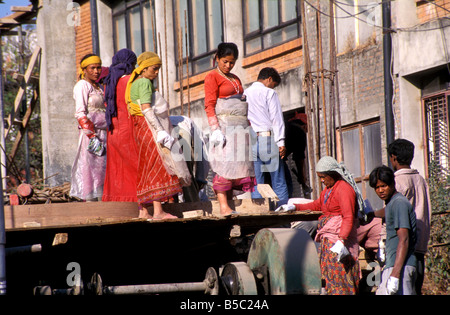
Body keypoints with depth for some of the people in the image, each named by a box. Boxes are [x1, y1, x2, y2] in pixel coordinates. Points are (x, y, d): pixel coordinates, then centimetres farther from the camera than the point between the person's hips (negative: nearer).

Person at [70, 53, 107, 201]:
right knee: (91, 169, -8)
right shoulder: (82, 86, -6)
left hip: (103, 134, 8)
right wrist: (92, 136, -20)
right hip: (91, 134, -8)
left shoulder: (98, 87, 20)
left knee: (103, 170, 5)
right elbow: (80, 113, -14)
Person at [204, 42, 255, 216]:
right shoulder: (212, 77, 0)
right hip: (224, 125, -7)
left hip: (241, 127, 7)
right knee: (224, 165, -14)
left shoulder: (235, 79, 23)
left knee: (239, 165, 0)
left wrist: (250, 127, 18)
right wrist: (215, 130, -18)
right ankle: (223, 207, -18)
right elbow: (209, 105, -8)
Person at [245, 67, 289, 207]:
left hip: (250, 141, 4)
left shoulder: (245, 94, 14)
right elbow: (276, 118, -7)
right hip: (268, 138, -4)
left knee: (255, 183, 4)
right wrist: (281, 142, -10)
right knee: (278, 181, -1)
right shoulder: (269, 93, -1)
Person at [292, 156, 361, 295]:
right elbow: (317, 205, 35)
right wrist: (295, 207, 28)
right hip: (328, 239, 10)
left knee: (339, 276, -11)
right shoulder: (328, 189, 16)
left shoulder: (344, 189, -14)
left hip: (340, 238, -10)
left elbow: (348, 218, -21)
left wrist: (341, 242, -30)